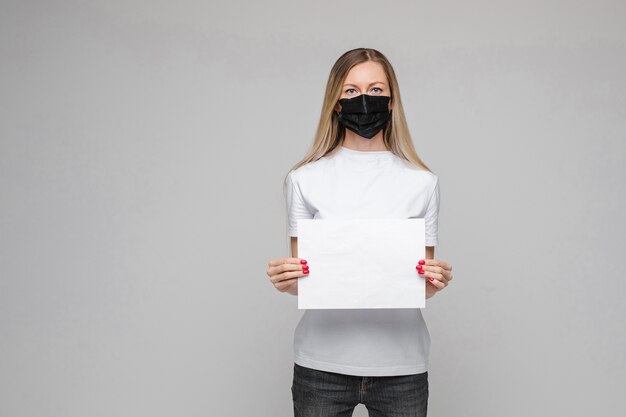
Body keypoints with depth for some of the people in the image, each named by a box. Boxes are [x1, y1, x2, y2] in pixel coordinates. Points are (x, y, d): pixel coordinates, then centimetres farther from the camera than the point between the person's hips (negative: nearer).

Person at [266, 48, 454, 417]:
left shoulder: (422, 182, 1)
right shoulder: (304, 179, 0)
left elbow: (422, 286, 5)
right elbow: (299, 282, 4)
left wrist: (434, 283, -15)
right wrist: (285, 281, -17)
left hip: (400, 363, 1)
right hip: (322, 363, 0)